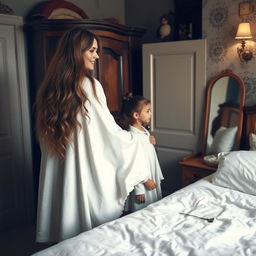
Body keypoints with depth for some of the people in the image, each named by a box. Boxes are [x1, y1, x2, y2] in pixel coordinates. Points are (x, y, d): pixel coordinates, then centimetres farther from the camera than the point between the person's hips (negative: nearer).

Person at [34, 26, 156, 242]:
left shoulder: (50, 87, 4)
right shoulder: (89, 86, -15)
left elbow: (46, 139, 11)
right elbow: (111, 133, -13)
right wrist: (136, 141, 3)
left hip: (60, 176, 7)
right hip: (93, 174, -6)